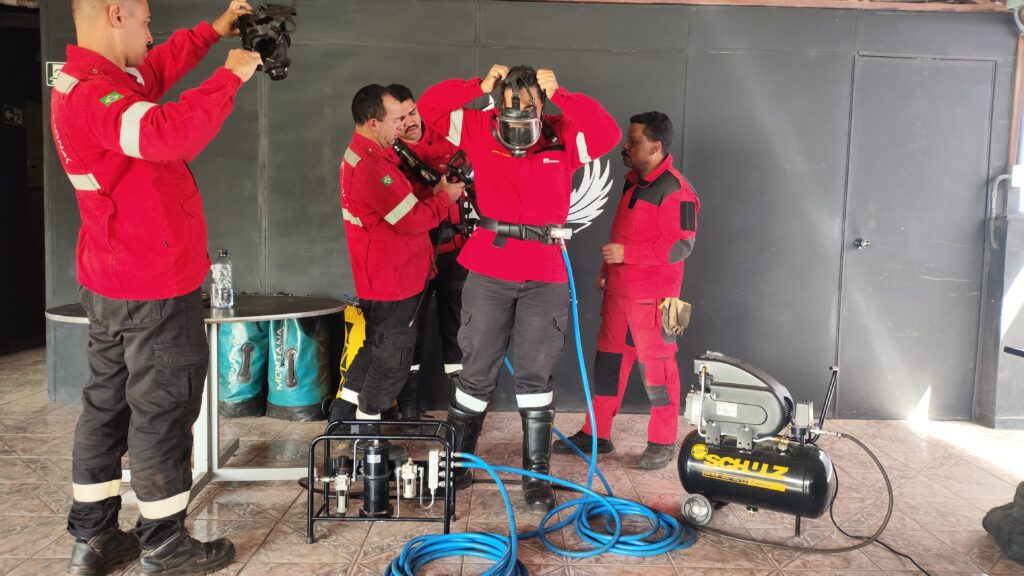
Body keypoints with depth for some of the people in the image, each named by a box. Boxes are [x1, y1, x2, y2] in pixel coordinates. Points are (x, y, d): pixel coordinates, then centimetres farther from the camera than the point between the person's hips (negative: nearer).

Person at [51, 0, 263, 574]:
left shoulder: (87, 81, 11)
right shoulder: (94, 93, -21)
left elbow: (155, 70, 28)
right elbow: (168, 134, -38)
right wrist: (230, 77, -26)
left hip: (113, 284, 10)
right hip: (155, 289, -10)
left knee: (108, 403, 15)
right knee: (163, 410, 1)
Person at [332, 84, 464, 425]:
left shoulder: (363, 155, 9)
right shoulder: (371, 167, -25)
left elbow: (401, 203, 12)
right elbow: (411, 220, -24)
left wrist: (432, 191, -1)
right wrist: (444, 197, -9)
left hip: (383, 277, 10)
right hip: (393, 281, -10)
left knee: (377, 347, 24)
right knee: (391, 360, 5)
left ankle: (343, 413, 34)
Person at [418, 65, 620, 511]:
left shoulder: (564, 137, 0)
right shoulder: (479, 131, 1)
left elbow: (608, 134, -15)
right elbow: (429, 107, 0)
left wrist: (560, 95, -16)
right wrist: (477, 87, -9)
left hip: (546, 277, 0)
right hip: (488, 272, 1)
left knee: (535, 373, 6)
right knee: (477, 370, 9)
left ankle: (537, 472, 18)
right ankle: (457, 462, 26)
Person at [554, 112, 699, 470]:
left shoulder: (674, 190, -14)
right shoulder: (634, 182, 15)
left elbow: (681, 245, -20)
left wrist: (626, 253, -22)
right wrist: (607, 269, 22)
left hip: (652, 298, -9)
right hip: (619, 292, 9)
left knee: (657, 369, 1)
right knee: (608, 361, 13)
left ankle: (663, 443, 15)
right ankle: (596, 434, 24)